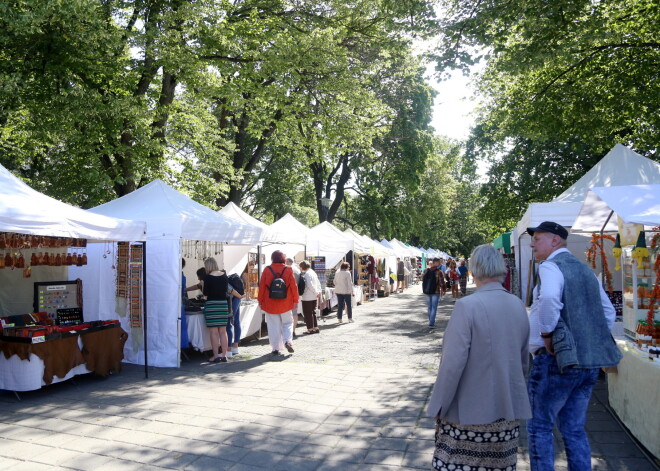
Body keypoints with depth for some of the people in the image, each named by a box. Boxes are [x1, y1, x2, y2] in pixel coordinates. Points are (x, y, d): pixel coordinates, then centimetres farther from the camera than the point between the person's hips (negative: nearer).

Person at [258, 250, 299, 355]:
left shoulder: (267, 270, -5)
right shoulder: (288, 270, -5)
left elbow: (261, 286, -1)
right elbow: (294, 286, -2)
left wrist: (260, 301, 9)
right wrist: (295, 300, 9)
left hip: (270, 304, 0)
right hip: (285, 304, 0)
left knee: (273, 326, 8)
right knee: (287, 323, 16)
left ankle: (276, 348, 9)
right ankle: (287, 340, -4)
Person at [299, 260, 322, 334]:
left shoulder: (306, 274, -16)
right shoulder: (313, 272, 12)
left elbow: (310, 285, -22)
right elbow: (318, 284, 14)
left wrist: (316, 292, -14)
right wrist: (319, 292, 8)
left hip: (307, 297, -9)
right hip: (314, 297, 9)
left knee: (308, 313, 0)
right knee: (313, 312, 16)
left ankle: (310, 329, 3)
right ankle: (316, 328, 18)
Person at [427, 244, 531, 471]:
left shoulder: (467, 306, -18)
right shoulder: (518, 305, 2)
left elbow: (453, 362, -19)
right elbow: (524, 359, 11)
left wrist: (439, 406, -8)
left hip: (469, 411, -6)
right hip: (508, 411, 6)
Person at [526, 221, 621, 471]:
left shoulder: (551, 267, -11)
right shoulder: (585, 269, 15)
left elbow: (549, 299, -32)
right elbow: (608, 312, 21)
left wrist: (547, 333, -19)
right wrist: (593, 341, 17)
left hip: (556, 359, -8)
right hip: (589, 362, 8)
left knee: (539, 426, 5)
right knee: (574, 429, 17)